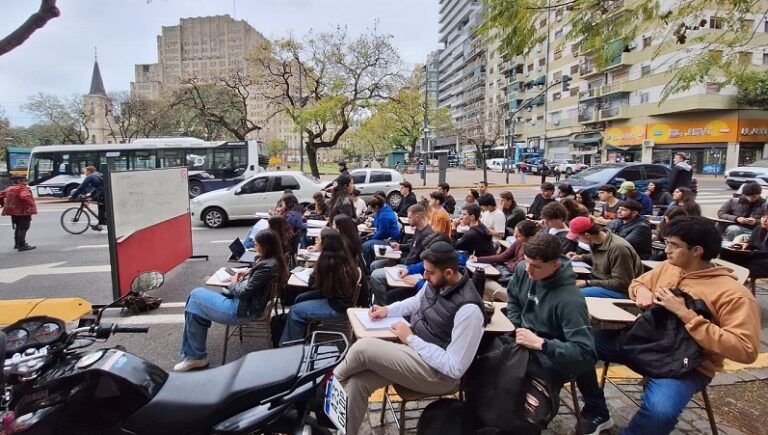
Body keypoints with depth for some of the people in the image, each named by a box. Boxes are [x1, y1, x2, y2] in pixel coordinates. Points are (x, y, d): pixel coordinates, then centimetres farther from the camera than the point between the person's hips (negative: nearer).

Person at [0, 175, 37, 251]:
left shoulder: (9, 189, 14)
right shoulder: (22, 188, -14)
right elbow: (25, 196, -34)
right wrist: (31, 204, -26)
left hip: (13, 211, 9)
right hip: (23, 211, -9)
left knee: (18, 228, 22)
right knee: (23, 228, -6)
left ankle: (17, 244, 31)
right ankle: (22, 245, -7)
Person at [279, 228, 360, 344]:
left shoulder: (328, 260, -25)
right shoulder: (345, 255, -3)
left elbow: (312, 284, -12)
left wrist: (314, 273, 6)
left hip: (338, 307, -9)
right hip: (342, 298, 9)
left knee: (295, 311, -2)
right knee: (300, 299, 14)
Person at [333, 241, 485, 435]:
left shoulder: (468, 309, -27)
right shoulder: (435, 283, -2)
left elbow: (455, 368, -26)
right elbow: (415, 302, 21)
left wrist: (410, 339, -20)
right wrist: (388, 310, 1)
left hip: (438, 372, -8)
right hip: (414, 349, 8)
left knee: (363, 348, -19)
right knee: (357, 381, -10)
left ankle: (332, 380, 13)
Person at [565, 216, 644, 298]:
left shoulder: (618, 248, -25)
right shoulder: (594, 242, 0)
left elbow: (621, 283, -22)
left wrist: (588, 283, -22)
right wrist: (581, 257, 9)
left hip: (621, 290, -8)